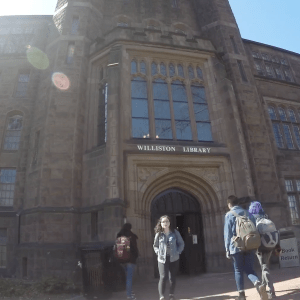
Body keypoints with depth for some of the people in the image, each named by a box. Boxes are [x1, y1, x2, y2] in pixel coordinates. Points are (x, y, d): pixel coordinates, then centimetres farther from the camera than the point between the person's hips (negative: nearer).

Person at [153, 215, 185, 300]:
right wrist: (158, 252, -3)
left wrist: (177, 252, -7)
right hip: (162, 259, -1)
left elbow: (181, 244, 5)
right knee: (163, 277, -11)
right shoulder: (159, 234, 0)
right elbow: (155, 245, 12)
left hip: (174, 258, 1)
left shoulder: (175, 232, -1)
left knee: (172, 278, 8)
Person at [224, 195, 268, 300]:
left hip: (236, 246, -4)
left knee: (238, 270, 9)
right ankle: (259, 284, -16)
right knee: (249, 269, 10)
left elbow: (227, 233, -6)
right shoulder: (248, 213, 13)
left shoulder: (229, 215, -2)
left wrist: (227, 249, -1)